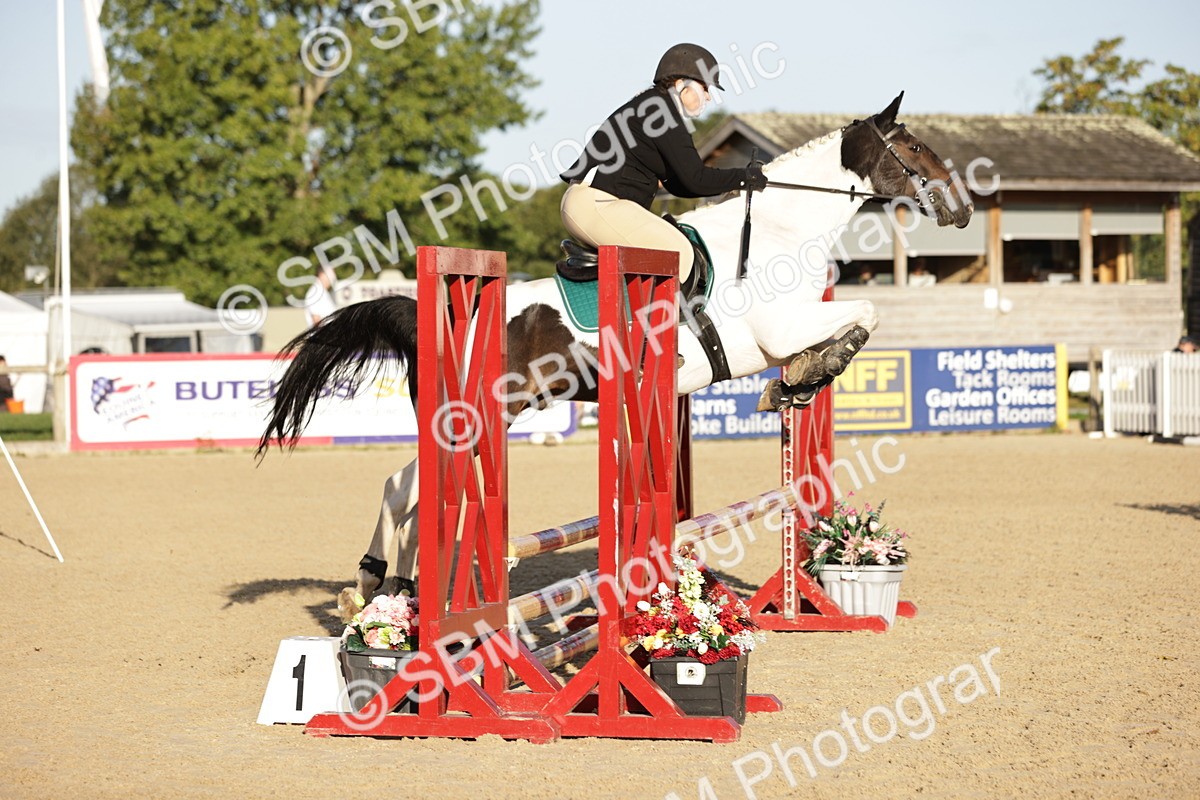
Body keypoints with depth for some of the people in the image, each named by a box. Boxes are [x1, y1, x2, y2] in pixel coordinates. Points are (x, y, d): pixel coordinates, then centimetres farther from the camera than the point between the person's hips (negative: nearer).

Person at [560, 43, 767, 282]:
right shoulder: (660, 108, -10)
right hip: (597, 205, -11)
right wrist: (744, 177, -3)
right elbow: (694, 179, -14)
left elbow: (679, 184, 20)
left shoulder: (654, 106, 22)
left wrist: (736, 181, 11)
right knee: (678, 251, -11)